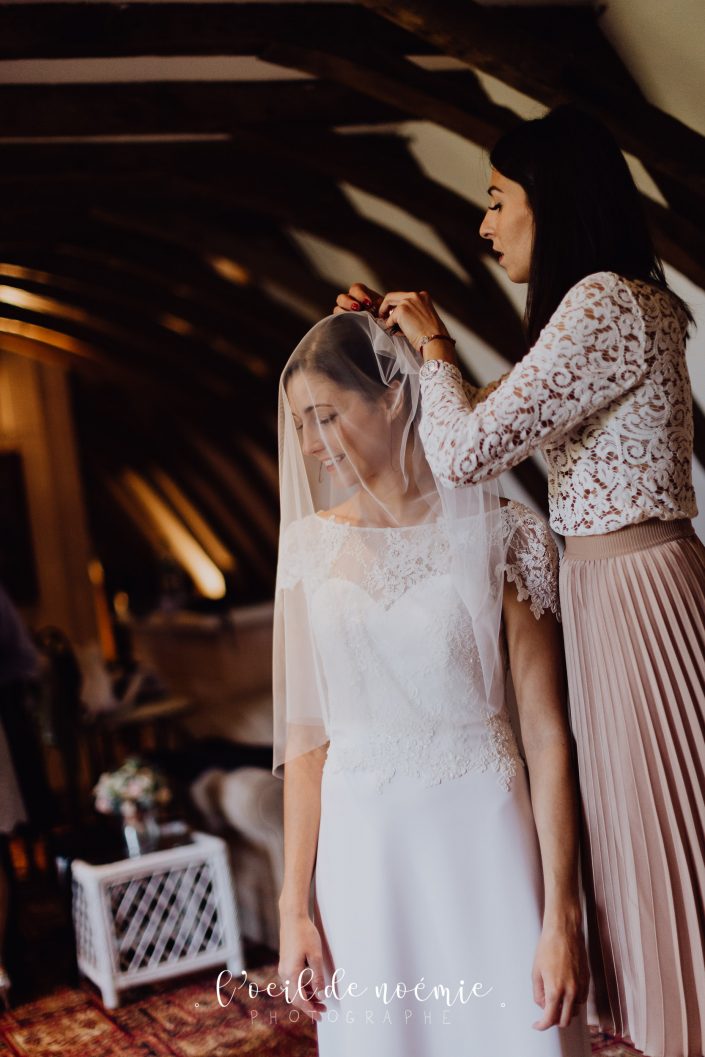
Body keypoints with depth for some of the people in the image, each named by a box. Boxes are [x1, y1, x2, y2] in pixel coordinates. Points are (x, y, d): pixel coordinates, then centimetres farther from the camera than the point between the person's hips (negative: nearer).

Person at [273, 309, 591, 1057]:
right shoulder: (310, 547, 5)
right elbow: (304, 735, 4)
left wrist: (561, 916, -11)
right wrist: (294, 908, 0)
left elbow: (547, 733, -7)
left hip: (484, 838, -2)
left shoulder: (492, 531, -5)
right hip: (361, 849, 3)